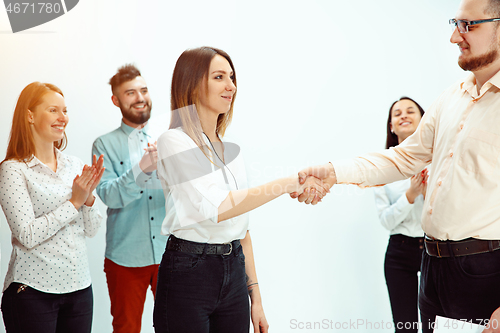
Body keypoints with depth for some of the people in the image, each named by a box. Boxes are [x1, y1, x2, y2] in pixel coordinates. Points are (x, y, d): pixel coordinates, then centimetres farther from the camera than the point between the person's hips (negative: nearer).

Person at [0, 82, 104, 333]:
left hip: (79, 286, 5)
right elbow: (28, 236, -16)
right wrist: (75, 202, -14)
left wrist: (88, 197, -10)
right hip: (32, 291, -5)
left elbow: (91, 230, 8)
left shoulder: (75, 165, 7)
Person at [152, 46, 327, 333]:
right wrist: (289, 183, -19)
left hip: (234, 275, 6)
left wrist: (255, 297, 13)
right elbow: (217, 207, -21)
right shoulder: (174, 142, -9)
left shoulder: (231, 148, 13)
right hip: (188, 274, -6)